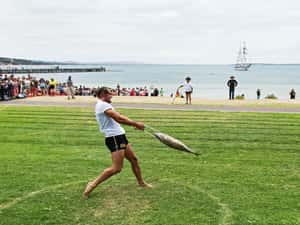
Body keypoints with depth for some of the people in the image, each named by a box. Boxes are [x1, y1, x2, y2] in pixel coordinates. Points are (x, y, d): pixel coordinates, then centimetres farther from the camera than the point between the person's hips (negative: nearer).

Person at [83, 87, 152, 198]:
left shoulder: (104, 105, 19)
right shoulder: (102, 104, -14)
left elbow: (119, 118, 14)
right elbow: (119, 119, -21)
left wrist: (135, 124, 5)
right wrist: (136, 124, -12)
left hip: (119, 136, 11)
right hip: (114, 138, -11)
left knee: (134, 159, 17)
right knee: (116, 168, -11)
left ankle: (141, 182, 32)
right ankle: (93, 184, -3)